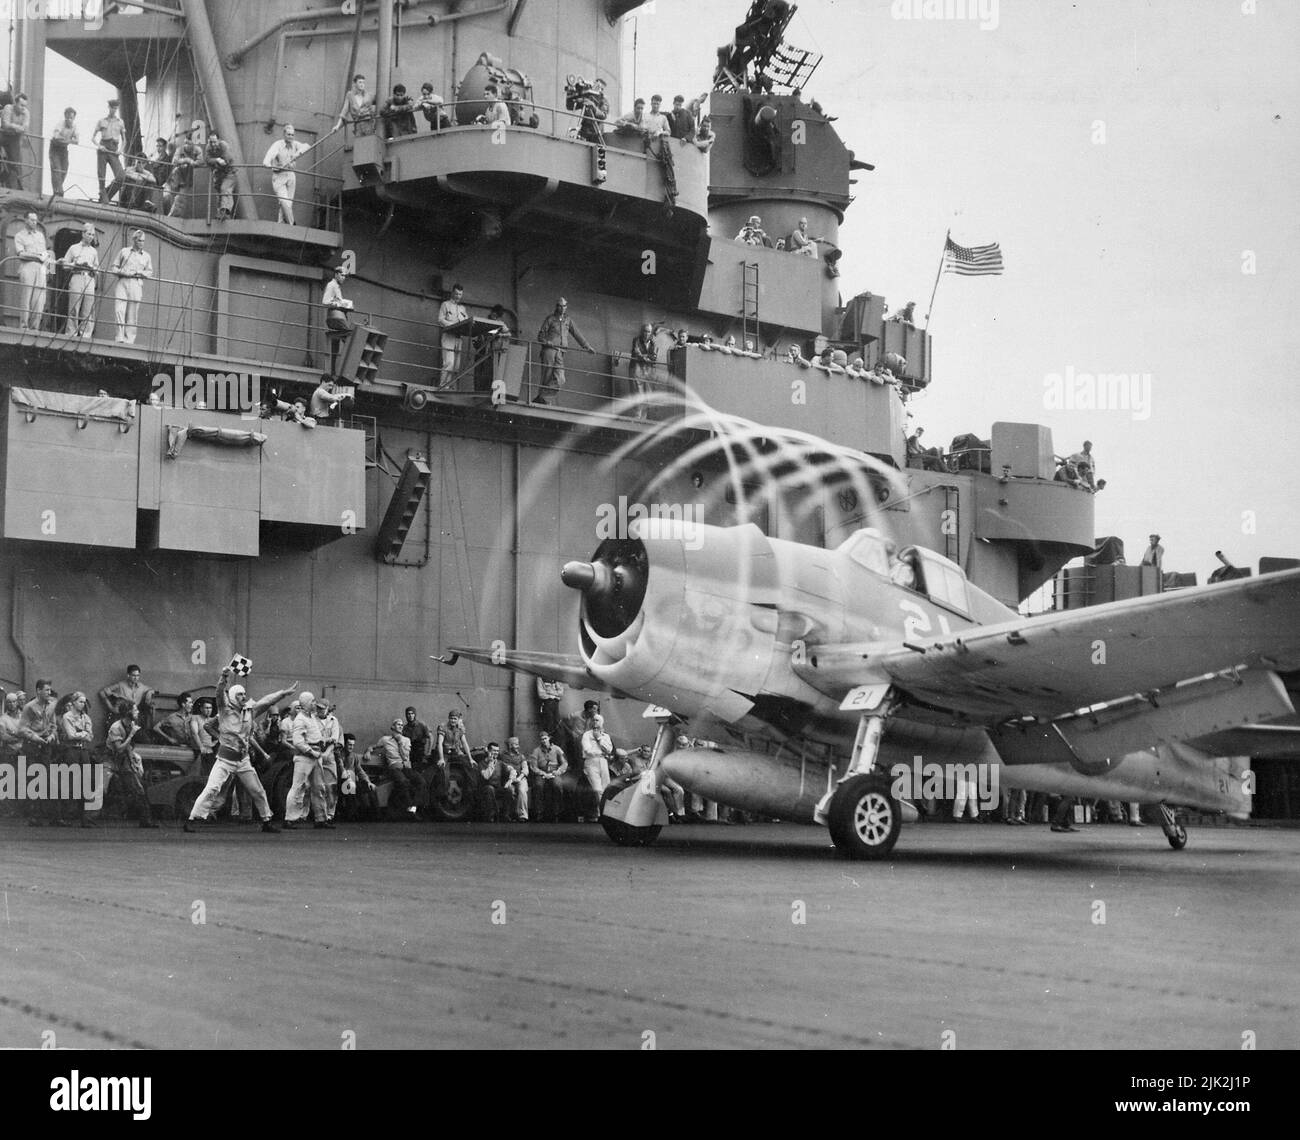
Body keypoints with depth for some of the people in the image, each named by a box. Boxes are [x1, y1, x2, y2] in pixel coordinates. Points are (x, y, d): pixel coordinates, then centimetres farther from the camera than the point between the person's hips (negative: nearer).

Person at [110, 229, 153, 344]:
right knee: (119, 310, -14)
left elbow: (150, 272, 16)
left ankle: (129, 339, 0)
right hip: (122, 283, -1)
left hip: (136, 285, 1)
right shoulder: (124, 252, 15)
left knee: (132, 314, -3)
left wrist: (141, 273, -5)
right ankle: (119, 337, -17)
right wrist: (123, 272, -7)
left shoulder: (146, 256, 18)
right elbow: (114, 268, 13)